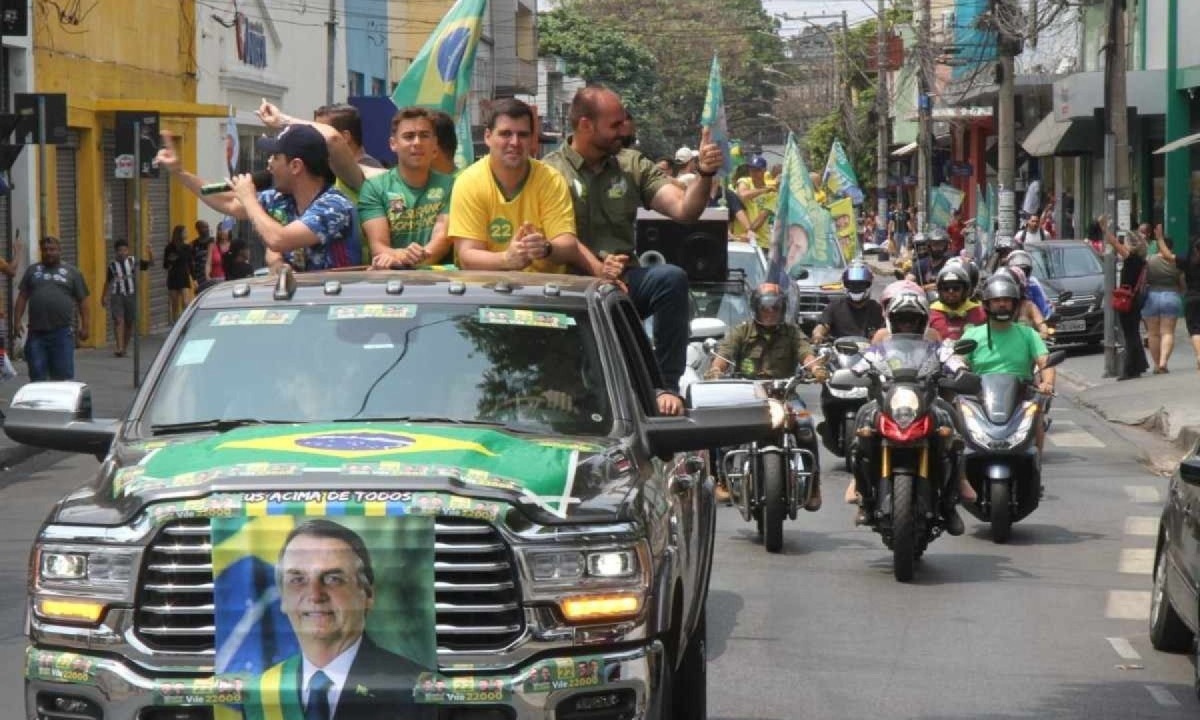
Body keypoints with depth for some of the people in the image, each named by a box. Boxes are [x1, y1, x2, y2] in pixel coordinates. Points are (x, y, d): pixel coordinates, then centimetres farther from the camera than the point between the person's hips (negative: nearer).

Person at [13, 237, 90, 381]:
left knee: (63, 375, -2)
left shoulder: (72, 272, 9)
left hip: (62, 332, -2)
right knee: (37, 375, 3)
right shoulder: (32, 271, 15)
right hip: (36, 332, 2)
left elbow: (82, 301, 7)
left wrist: (85, 326, -1)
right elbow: (22, 297, 13)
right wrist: (17, 321, 3)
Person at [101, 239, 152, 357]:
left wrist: (150, 254, -18)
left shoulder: (134, 262, 4)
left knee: (129, 323, 6)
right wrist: (103, 297, 20)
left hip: (131, 295, 1)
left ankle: (124, 348, 20)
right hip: (117, 295, -1)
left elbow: (149, 263, 2)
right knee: (118, 320, -15)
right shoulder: (112, 265, 6)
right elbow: (108, 282, 16)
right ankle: (119, 348, -22)